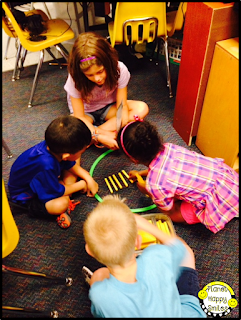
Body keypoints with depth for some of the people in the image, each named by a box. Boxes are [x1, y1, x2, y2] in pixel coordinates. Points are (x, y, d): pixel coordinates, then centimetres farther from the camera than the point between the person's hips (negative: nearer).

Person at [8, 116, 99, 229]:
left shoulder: (52, 146, -21)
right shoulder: (46, 165, -43)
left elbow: (72, 165, 1)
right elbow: (58, 192, -26)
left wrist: (88, 179, -9)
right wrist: (82, 185, -13)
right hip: (26, 196, -9)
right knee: (60, 204, -35)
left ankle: (65, 198, -9)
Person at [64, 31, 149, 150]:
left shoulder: (119, 70, -25)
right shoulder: (75, 80, -27)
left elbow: (122, 105, -23)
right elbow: (79, 116, -26)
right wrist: (100, 137, -40)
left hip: (109, 108, 3)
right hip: (86, 113, -3)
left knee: (142, 108, -26)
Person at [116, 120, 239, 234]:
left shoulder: (154, 183, -27)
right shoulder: (167, 147, -7)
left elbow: (169, 211, -3)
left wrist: (146, 191, 7)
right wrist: (140, 173, 32)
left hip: (223, 199, -7)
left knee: (174, 214, 5)